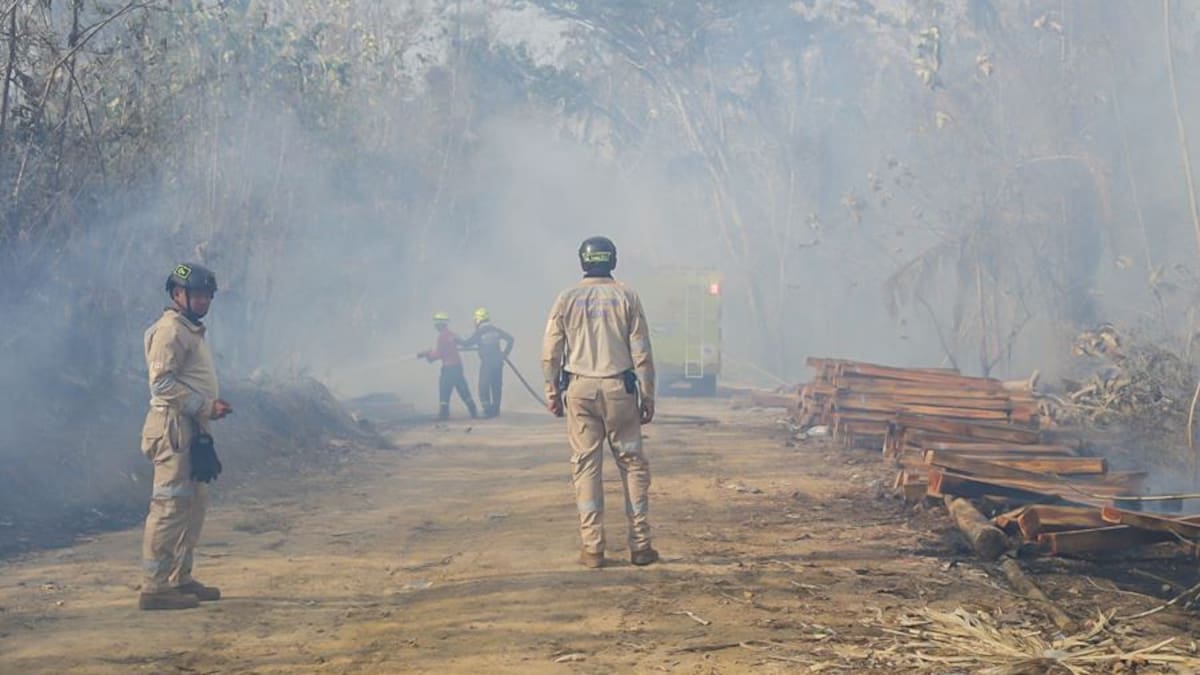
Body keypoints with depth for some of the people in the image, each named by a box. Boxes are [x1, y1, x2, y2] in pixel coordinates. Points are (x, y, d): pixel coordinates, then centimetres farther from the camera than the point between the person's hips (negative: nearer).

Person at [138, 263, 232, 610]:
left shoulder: (192, 331, 20)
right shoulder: (170, 330, -12)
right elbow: (162, 381, -21)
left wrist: (212, 405, 9)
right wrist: (205, 405, -19)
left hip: (191, 428, 11)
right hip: (173, 427, -11)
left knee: (195, 502, 14)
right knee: (171, 503, -10)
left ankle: (180, 578, 22)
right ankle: (155, 586, -8)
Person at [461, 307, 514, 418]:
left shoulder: (479, 333, -8)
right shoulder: (496, 331, 7)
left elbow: (465, 345, -5)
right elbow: (510, 339, 9)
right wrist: (505, 353, 14)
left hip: (486, 363, -5)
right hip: (498, 362, 5)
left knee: (484, 387, 0)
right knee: (496, 386, 11)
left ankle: (488, 410, -7)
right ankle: (495, 410, 14)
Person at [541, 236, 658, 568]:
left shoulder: (567, 298, 3)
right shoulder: (626, 296, 1)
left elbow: (551, 351, 2)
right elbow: (641, 351, -1)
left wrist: (552, 391, 10)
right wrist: (648, 395, 3)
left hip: (579, 390, 1)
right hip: (618, 388, -1)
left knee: (585, 466, 4)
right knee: (632, 464, 6)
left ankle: (592, 548, 3)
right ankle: (640, 545, 6)